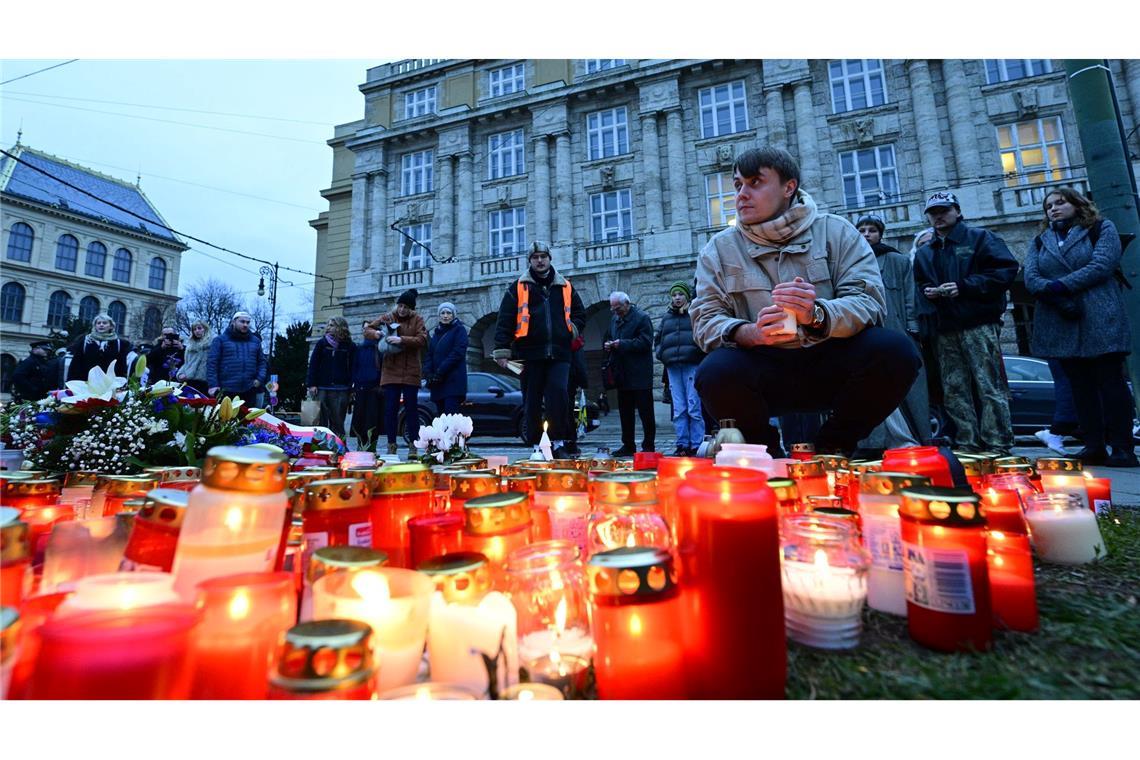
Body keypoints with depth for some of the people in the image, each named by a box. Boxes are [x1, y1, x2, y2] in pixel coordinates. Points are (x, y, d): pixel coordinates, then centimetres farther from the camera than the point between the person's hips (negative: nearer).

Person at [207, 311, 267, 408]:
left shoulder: (255, 341, 15)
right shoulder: (220, 340, 5)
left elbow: (262, 361, 17)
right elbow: (211, 362, 0)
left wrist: (260, 378, 0)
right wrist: (213, 384, -9)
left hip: (249, 391, 3)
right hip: (227, 390, -3)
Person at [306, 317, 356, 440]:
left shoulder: (350, 347, 5)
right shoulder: (322, 343, 8)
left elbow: (353, 369, 3)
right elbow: (313, 364, 5)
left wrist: (352, 389, -2)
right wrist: (312, 384, -3)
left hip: (341, 390, -1)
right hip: (322, 388, 1)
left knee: (338, 421, 2)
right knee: (321, 420, 4)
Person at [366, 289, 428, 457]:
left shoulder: (417, 320, 2)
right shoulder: (387, 317, 8)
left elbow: (422, 340, -10)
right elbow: (367, 330, 12)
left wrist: (402, 340, -22)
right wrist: (376, 333, -10)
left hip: (410, 372, -2)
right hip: (390, 371, 2)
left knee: (411, 409, 3)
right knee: (390, 409, 2)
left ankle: (413, 446, 9)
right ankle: (391, 446, 11)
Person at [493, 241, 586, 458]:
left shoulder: (565, 287, 16)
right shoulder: (518, 287, 9)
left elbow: (580, 314, 26)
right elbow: (505, 320, 3)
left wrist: (573, 329, 6)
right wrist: (501, 350, -5)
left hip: (559, 354, 1)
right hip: (530, 353, -1)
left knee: (559, 395, -14)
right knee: (532, 402, 3)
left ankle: (558, 444, -3)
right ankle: (536, 446, 13)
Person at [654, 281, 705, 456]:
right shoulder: (666, 317, 21)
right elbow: (658, 339, 26)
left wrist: (699, 350, -10)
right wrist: (661, 353, 11)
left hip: (692, 364, -4)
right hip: (672, 366, 4)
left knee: (694, 407, -7)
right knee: (678, 409, 3)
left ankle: (696, 445, -2)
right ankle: (682, 445, 6)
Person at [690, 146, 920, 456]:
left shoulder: (835, 231, 4)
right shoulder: (719, 249, 5)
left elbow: (868, 303, -7)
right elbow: (705, 320, -4)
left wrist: (817, 314, -29)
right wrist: (749, 333, -26)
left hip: (830, 363, 1)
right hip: (763, 368, -1)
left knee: (895, 350, -26)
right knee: (715, 373, -32)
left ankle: (832, 447, 1)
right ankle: (768, 452, 0)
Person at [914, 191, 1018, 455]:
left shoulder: (980, 238, 9)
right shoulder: (923, 253, 23)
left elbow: (1006, 270, -2)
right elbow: (919, 287, 27)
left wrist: (964, 287, -12)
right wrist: (928, 292, 4)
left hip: (978, 325, -5)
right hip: (943, 331, 5)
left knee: (990, 387, -7)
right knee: (954, 390, 2)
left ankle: (997, 445, -4)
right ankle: (967, 445, 7)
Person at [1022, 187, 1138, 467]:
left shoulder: (1101, 229, 8)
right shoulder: (1039, 242, 16)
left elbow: (1102, 265, -9)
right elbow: (1031, 278, 0)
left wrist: (1060, 285, -15)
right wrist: (1060, 300, -15)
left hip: (1099, 321, -3)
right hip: (1060, 324, 3)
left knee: (1110, 382, -3)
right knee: (1081, 385, 5)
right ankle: (1094, 447, 9)